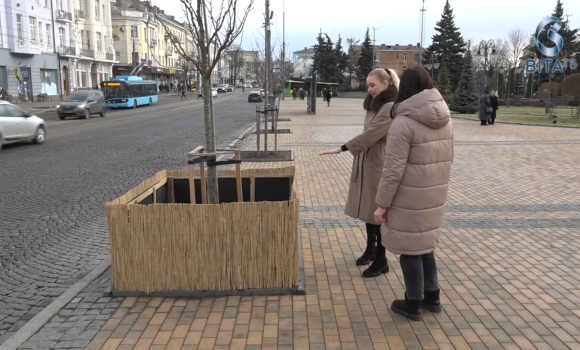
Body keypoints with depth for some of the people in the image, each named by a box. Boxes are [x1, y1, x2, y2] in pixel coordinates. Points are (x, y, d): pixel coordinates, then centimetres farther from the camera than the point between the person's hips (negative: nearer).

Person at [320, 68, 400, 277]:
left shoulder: (391, 108, -17)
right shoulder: (375, 105, 14)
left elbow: (370, 134, -23)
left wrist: (342, 149, -23)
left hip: (380, 164, -9)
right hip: (367, 162, 9)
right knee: (368, 207, 16)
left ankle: (381, 260, 11)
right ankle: (370, 248, 31)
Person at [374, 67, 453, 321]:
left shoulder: (403, 122, -18)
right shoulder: (444, 118, 5)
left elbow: (393, 169, -20)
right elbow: (447, 158, 13)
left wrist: (382, 204, -13)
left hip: (410, 197, -7)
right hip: (435, 194, 7)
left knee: (409, 247, 7)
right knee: (423, 243, 22)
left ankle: (413, 304, 21)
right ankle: (432, 296, 33)